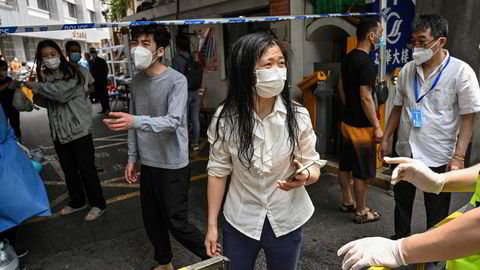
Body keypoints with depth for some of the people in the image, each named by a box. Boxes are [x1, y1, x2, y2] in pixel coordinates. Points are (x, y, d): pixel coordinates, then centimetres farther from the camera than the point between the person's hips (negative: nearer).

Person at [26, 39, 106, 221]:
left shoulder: (71, 73, -10)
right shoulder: (45, 76, 10)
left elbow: (60, 93, -25)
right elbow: (45, 103, 8)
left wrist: (34, 86, -14)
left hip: (78, 129, -7)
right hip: (58, 131, 7)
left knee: (86, 168, 0)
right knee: (68, 170, 16)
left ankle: (98, 204, 14)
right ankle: (77, 202, 33)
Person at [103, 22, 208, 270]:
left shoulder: (177, 80, -15)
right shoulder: (136, 80, 6)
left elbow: (174, 121, -25)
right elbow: (132, 123, 12)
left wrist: (136, 121, -38)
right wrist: (132, 158, 12)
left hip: (173, 165, -6)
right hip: (148, 163, 6)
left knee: (176, 223, 0)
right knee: (151, 220, 16)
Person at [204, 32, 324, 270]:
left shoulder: (298, 116, -14)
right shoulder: (225, 117, -15)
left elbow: (314, 167, -4)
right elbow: (218, 171, -5)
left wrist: (304, 176, -28)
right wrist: (212, 225, -2)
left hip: (287, 223, 1)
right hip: (239, 223, 0)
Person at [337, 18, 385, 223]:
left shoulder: (348, 58, 7)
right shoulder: (366, 63, -20)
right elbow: (365, 97, -23)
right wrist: (377, 127, -17)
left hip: (347, 121, 9)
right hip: (361, 126, -9)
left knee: (345, 165, 17)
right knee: (362, 172, 3)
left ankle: (347, 202, 33)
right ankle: (361, 212, 16)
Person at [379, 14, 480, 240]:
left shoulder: (461, 72, -11)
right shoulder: (408, 70, 2)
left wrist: (458, 157, -17)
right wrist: (385, 139, 8)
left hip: (438, 157, -4)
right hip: (405, 151, 5)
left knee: (436, 212, 11)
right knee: (402, 201, 20)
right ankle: (400, 239, 42)